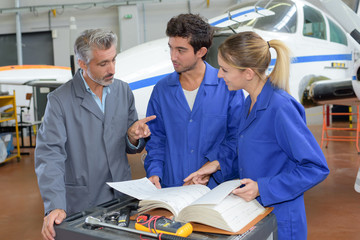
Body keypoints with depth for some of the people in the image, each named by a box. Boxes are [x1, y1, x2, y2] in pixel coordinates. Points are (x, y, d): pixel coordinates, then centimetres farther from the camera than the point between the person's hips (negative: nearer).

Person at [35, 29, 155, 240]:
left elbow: (131, 148, 9)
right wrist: (55, 207, -26)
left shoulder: (124, 91, 3)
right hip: (81, 206, -4)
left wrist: (133, 138, -15)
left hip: (122, 199, 4)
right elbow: (50, 155, -16)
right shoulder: (60, 101, -10)